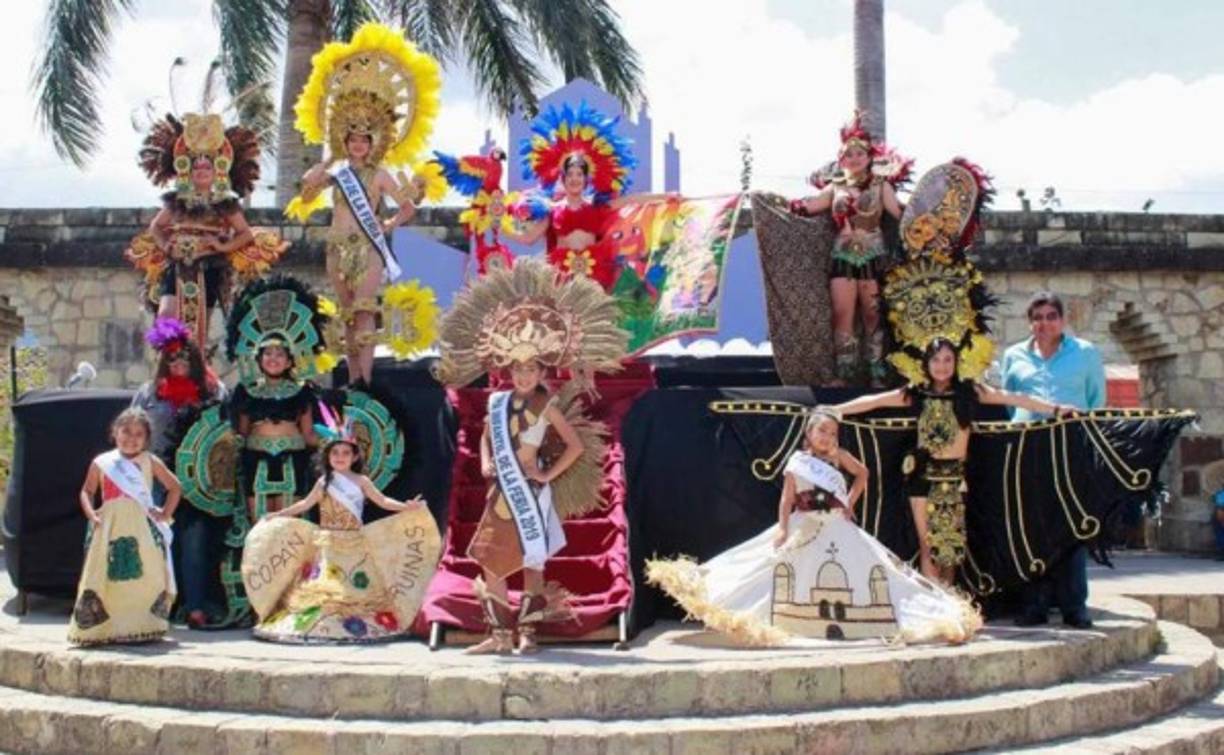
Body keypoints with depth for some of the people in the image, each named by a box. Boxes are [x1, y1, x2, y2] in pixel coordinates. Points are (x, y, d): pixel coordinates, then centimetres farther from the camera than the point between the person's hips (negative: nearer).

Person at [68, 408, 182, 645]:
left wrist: (166, 514, 2)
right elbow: (87, 491, 14)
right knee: (108, 577, -1)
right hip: (109, 530, 1)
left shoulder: (149, 462, 6)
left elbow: (174, 487, 11)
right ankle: (103, 628, 4)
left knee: (145, 577, -6)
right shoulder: (101, 463, 8)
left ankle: (144, 626, 0)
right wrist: (90, 513, -3)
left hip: (143, 529, -1)